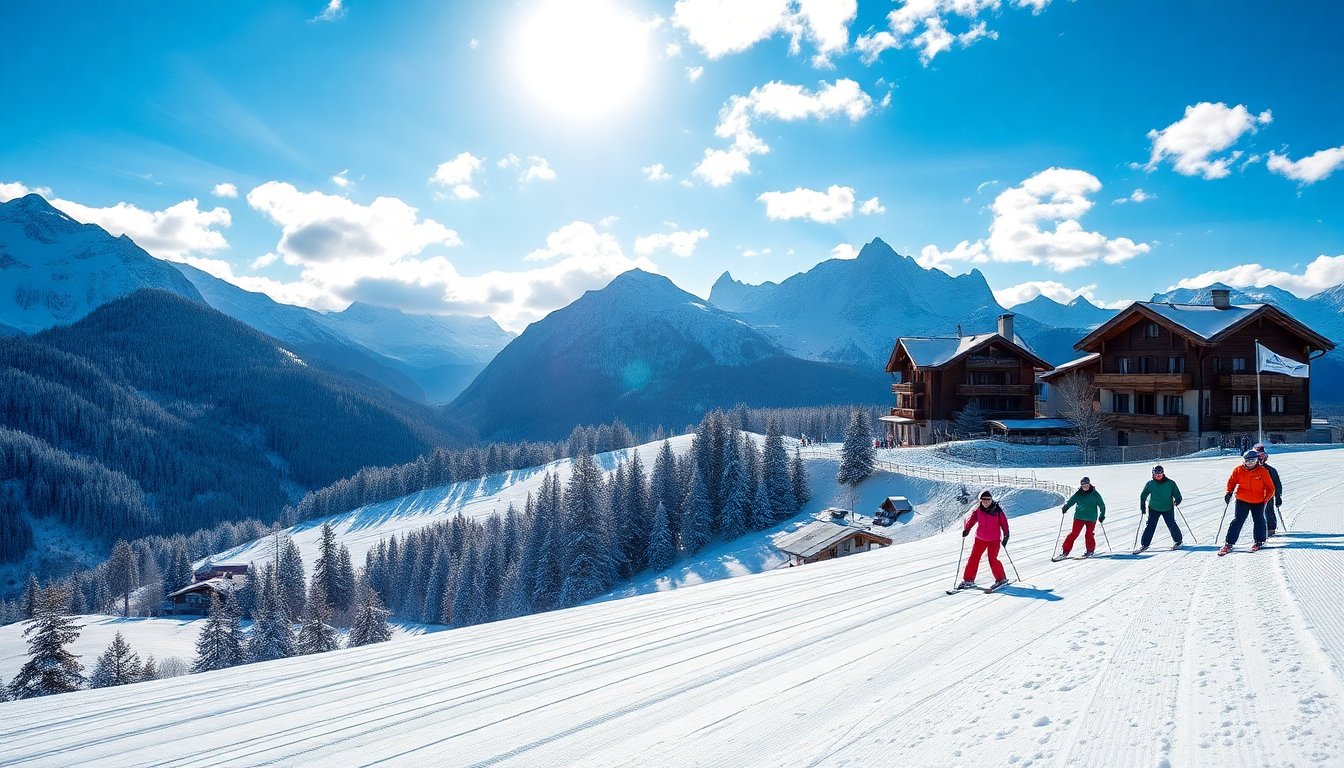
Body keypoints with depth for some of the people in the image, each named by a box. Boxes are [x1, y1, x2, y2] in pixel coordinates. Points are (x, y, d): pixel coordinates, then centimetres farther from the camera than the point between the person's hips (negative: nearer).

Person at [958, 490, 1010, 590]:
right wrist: (966, 529, -12)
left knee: (992, 559, -10)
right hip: (980, 538, 3)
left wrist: (1006, 535, -7)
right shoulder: (977, 510, -3)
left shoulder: (997, 510, -10)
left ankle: (1001, 579, 11)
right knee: (974, 558, 2)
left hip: (994, 539, -3)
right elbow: (971, 519, 3)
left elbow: (1004, 523, -4)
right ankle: (968, 580, 12)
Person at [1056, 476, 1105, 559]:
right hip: (1079, 517, 1)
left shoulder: (1095, 494, -3)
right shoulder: (1078, 494, -1)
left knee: (1089, 534, 0)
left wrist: (1102, 515, -4)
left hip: (1091, 519, 0)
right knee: (1074, 533, -4)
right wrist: (1064, 508, -19)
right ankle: (1065, 551, -2)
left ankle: (1090, 550, 24)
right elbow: (1070, 501, -1)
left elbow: (1102, 505, 3)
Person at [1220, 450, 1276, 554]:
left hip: (1258, 502, 0)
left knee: (1258, 521, 9)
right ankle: (1229, 543, -4)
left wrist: (1266, 499, -6)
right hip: (1242, 500, 0)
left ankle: (1259, 541, 29)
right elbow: (1232, 481, 10)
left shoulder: (1263, 471, -6)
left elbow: (1270, 487, 1)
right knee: (1238, 521, -4)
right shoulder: (1239, 470, -4)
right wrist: (1229, 492, -3)